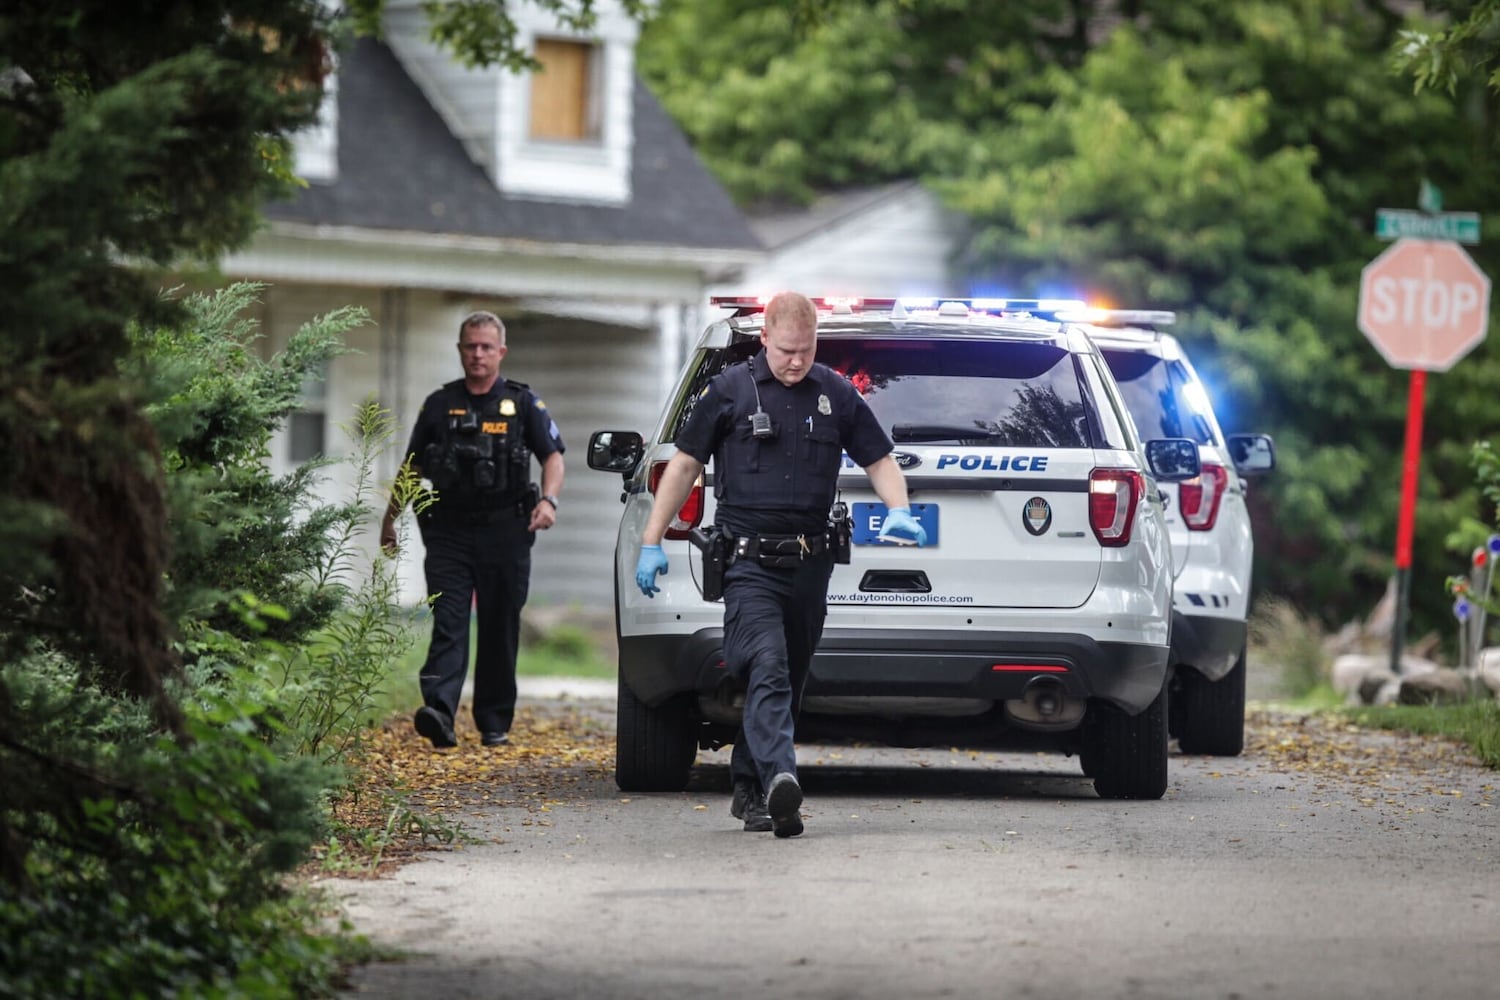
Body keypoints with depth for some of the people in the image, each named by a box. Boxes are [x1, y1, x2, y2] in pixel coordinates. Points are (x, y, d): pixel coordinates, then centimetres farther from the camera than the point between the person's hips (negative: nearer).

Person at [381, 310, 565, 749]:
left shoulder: (523, 403, 7)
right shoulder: (439, 405, 11)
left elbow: (553, 455, 3)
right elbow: (412, 467, 18)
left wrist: (548, 499, -15)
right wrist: (391, 516, 16)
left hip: (504, 531, 0)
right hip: (449, 529, 0)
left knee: (500, 630, 4)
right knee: (448, 623, -13)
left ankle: (495, 722, 12)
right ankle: (439, 711, -27)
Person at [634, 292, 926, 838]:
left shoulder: (837, 395, 9)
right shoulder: (730, 391, 2)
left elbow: (880, 461, 16)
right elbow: (684, 465, 7)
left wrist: (899, 511, -5)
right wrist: (651, 542, 3)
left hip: (808, 566, 4)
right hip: (749, 562, -4)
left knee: (788, 682, 11)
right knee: (768, 672, -21)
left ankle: (749, 790, 24)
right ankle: (780, 782, -37)